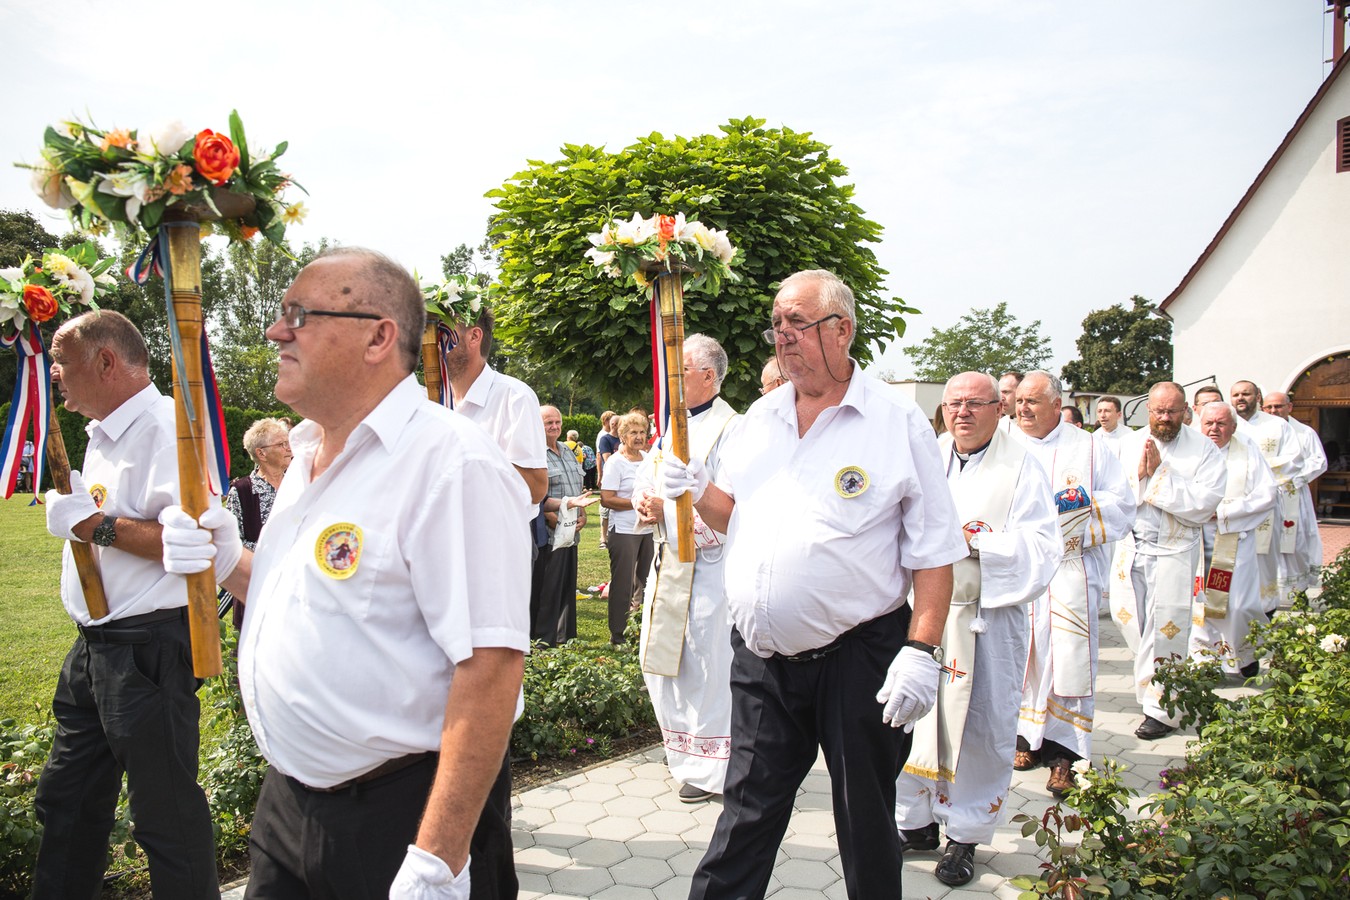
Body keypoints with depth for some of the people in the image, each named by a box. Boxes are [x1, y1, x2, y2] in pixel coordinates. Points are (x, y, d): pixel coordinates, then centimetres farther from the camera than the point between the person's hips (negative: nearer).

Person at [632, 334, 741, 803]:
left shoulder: (729, 429, -12)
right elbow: (647, 476, 19)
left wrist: (670, 507, -24)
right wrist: (646, 503, -3)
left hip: (707, 563, -9)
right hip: (667, 559, 9)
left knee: (705, 666, -1)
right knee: (658, 659, 14)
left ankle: (709, 768, 14)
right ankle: (683, 749, 32)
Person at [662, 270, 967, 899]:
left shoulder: (897, 422, -6)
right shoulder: (761, 417, 10)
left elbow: (934, 551, -8)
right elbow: (733, 515, 18)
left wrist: (922, 651, -15)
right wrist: (697, 490, -2)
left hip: (855, 657, -4)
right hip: (759, 655, 4)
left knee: (865, 819, 13)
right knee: (747, 811, 14)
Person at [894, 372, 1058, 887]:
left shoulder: (1021, 468, -2)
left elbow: (1042, 548, -9)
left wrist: (975, 539, -18)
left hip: (986, 618, -3)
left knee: (978, 727, 4)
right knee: (911, 714, 8)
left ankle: (965, 835, 22)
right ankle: (917, 821, 27)